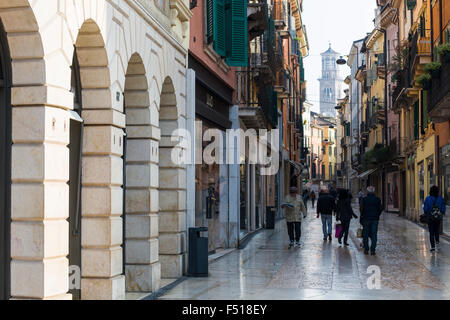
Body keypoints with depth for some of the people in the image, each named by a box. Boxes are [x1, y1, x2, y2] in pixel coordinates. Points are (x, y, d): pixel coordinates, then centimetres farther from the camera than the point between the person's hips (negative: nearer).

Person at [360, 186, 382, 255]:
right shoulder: (378, 199, 0)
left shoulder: (364, 199, -5)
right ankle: (372, 250, -1)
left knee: (365, 235, 8)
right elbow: (380, 209, 2)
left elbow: (362, 209, -6)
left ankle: (366, 250, 8)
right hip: (375, 219, 1)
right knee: (374, 235, 3)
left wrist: (362, 216, 9)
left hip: (366, 218, -1)